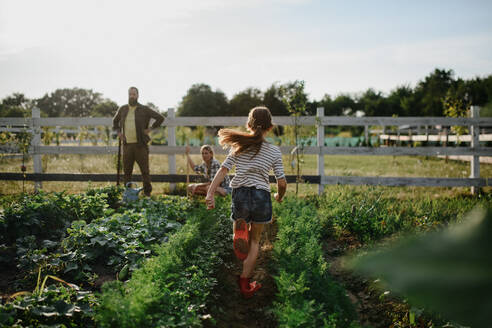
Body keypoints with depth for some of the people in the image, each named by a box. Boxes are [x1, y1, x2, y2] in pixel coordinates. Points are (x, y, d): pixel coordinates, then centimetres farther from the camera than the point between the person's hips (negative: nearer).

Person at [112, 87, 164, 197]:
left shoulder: (144, 109, 0)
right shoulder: (122, 109, 11)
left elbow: (160, 118, 0)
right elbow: (115, 121, 29)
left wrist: (150, 128, -3)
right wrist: (118, 132, 14)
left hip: (140, 145, -3)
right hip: (127, 145, 3)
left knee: (145, 170, -1)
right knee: (127, 171, 6)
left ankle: (147, 193, 7)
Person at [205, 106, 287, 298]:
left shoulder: (239, 146, 3)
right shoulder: (274, 151, 1)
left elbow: (223, 170, -5)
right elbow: (282, 183, 1)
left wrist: (210, 193, -8)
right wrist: (279, 196, 21)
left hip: (240, 194, 1)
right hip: (261, 196, 0)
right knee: (255, 240, 17)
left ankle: (240, 229, -8)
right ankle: (245, 284, 17)